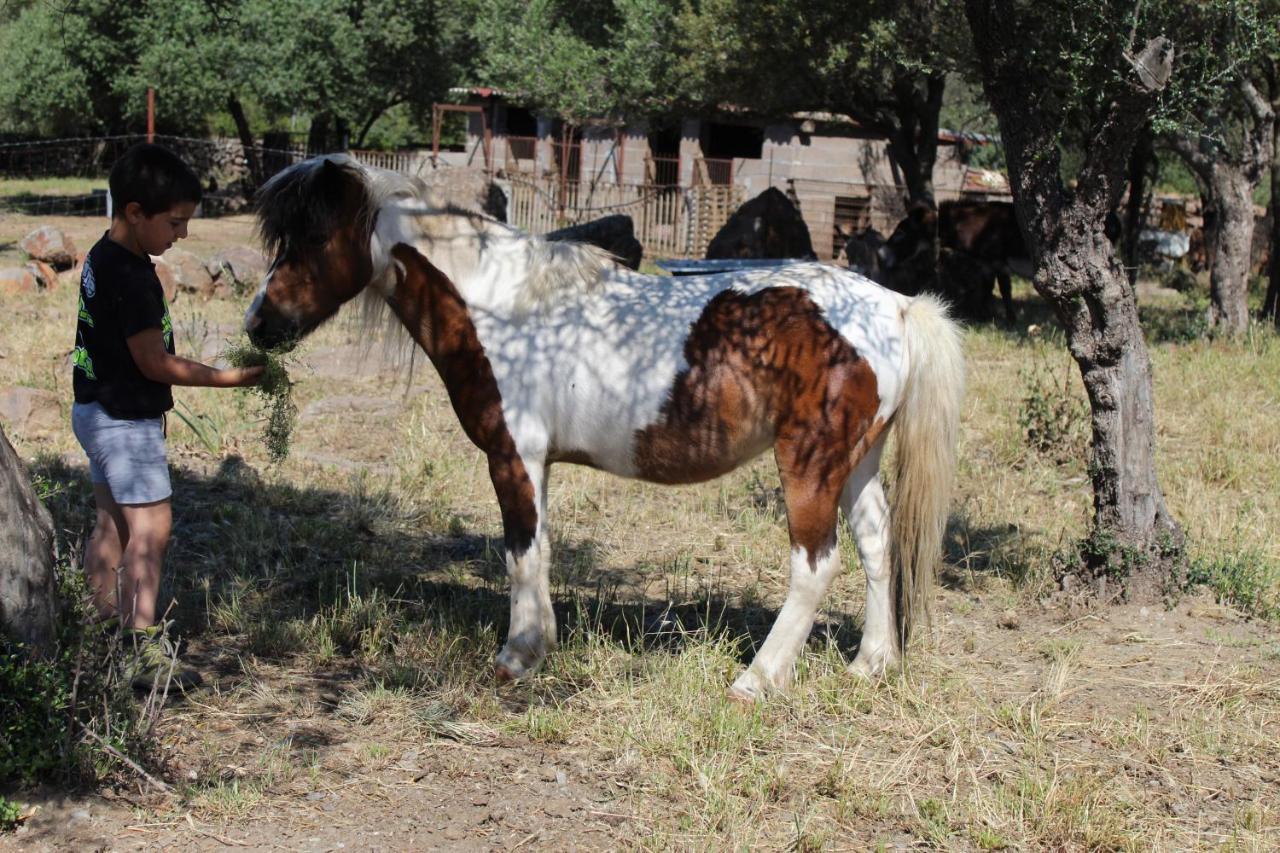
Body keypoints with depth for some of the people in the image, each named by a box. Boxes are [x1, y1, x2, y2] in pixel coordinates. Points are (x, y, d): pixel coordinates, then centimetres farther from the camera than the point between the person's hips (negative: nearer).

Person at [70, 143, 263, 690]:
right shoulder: (131, 276, -23)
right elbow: (155, 362, -20)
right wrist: (228, 378, -13)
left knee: (113, 521, 17)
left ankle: (105, 625, 28)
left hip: (98, 412, 10)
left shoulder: (102, 258, 8)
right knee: (150, 526, -10)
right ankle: (146, 652, -11)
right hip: (126, 418, -10)